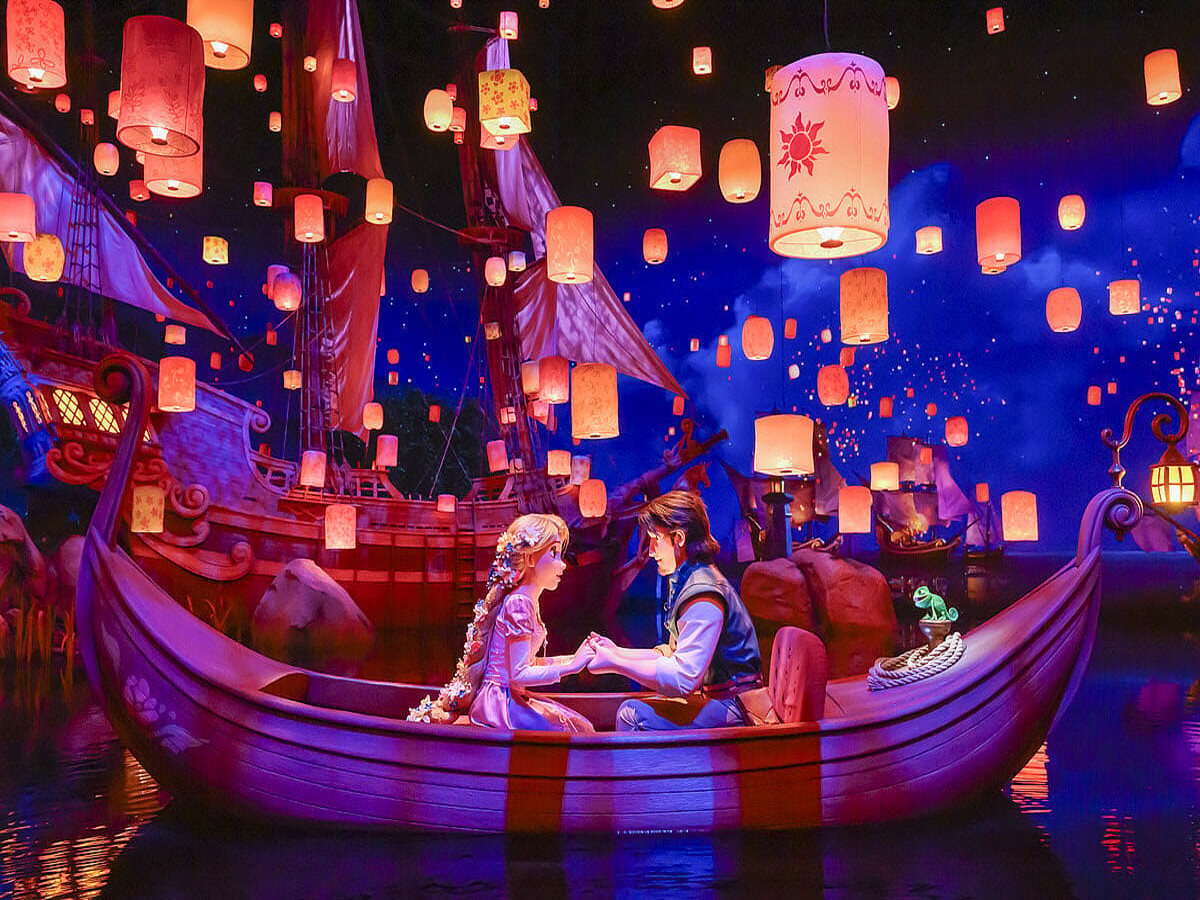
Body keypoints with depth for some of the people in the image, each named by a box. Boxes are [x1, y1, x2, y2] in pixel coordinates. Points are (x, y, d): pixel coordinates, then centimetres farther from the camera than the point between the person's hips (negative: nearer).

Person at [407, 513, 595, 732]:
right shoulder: (519, 603, -17)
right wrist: (571, 667, -19)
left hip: (510, 697, 10)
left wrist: (573, 658, 12)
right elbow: (519, 674, -21)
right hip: (499, 701, -10)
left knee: (582, 727, 7)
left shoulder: (526, 602, 13)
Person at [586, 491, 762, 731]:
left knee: (633, 714, -19)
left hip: (733, 707, -11)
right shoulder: (686, 583, 14)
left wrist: (614, 663, -22)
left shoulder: (703, 596, -21)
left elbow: (683, 678, -27)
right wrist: (618, 652, 10)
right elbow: (673, 654, 19)